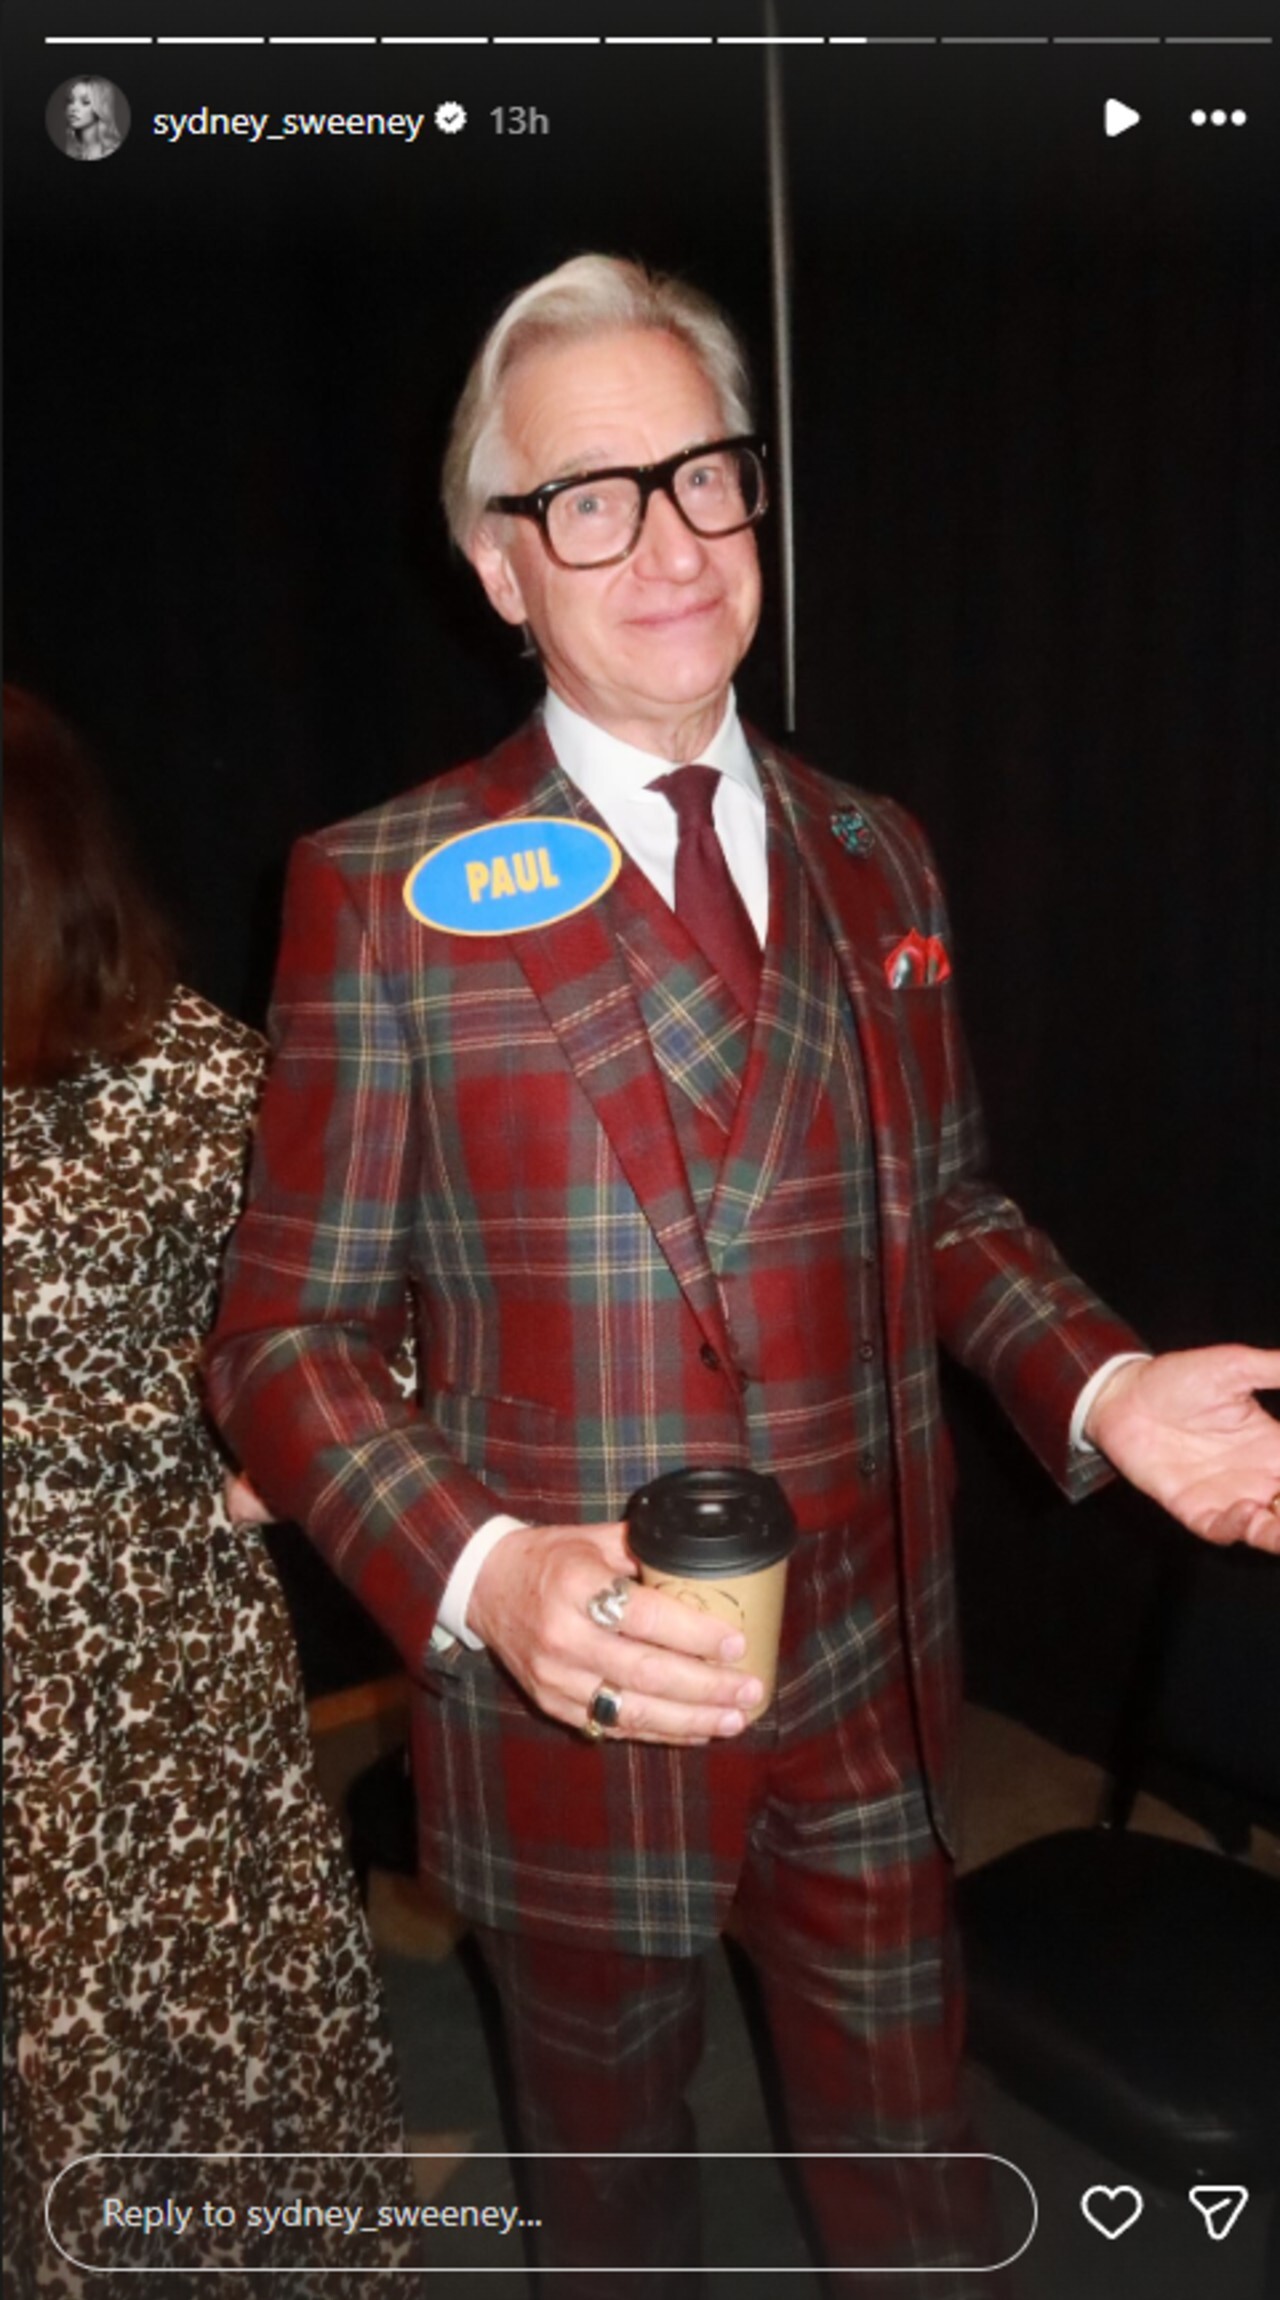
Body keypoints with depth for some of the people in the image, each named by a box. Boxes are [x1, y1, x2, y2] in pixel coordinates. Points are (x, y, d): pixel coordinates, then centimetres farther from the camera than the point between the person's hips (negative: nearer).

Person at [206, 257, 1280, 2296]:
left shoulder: (871, 860, 2)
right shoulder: (386, 896, -12)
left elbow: (947, 1207, 10)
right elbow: (286, 1334, -10)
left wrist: (1105, 1387, -9)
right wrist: (482, 1574, -26)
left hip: (874, 1693, 4)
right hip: (575, 1706, -3)